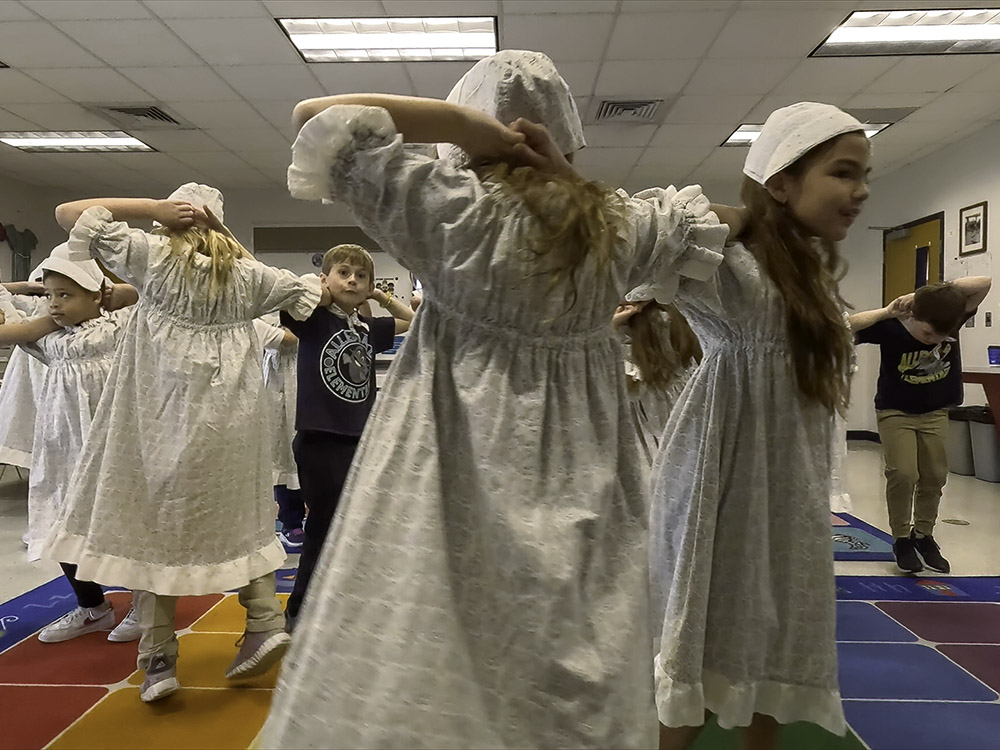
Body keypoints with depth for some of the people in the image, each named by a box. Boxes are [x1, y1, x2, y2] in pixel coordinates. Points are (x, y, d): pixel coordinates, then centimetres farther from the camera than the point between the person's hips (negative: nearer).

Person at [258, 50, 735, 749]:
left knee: (427, 679, 9)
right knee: (576, 684, 17)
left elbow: (316, 116, -4)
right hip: (581, 489, 5)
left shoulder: (456, 206, -9)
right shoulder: (620, 225, 3)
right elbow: (706, 221, 24)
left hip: (466, 474, -4)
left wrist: (461, 120, -6)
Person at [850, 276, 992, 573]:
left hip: (936, 412, 4)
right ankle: (902, 539, 7)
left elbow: (984, 283, -19)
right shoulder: (891, 328, -23)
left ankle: (923, 535, 27)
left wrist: (939, 293, -26)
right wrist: (886, 312, -32)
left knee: (934, 476, 7)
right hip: (896, 412, -3)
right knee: (903, 474, -13)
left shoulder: (950, 322, -14)